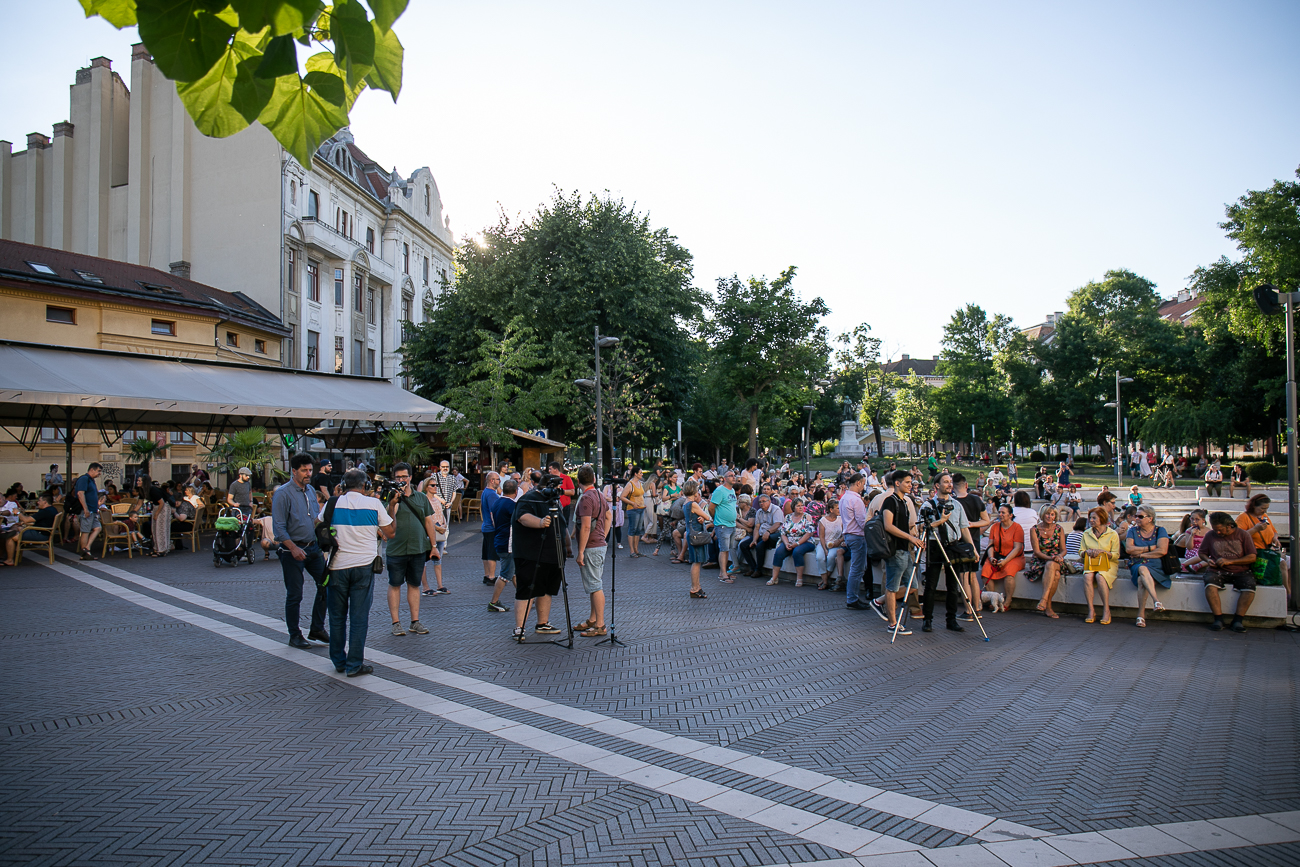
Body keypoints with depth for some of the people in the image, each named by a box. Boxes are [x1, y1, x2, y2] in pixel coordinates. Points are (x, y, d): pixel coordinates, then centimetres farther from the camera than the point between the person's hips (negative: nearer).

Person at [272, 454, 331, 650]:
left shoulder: (311, 491, 11)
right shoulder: (283, 493, -10)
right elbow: (279, 527, -14)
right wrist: (293, 548, -22)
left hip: (313, 547, 7)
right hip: (292, 550, -6)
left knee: (325, 585, 3)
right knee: (294, 595, 1)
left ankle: (317, 629, 17)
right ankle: (295, 636, 15)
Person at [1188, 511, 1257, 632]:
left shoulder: (1243, 535, 4)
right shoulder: (1210, 536, 9)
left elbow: (1252, 557, -1)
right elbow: (1201, 553, 22)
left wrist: (1230, 561, -11)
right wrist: (1207, 560, -2)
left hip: (1240, 571, 0)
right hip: (1217, 571, 0)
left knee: (1250, 586, -32)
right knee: (1210, 583, -33)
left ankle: (1238, 619, -21)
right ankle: (1218, 618, -29)